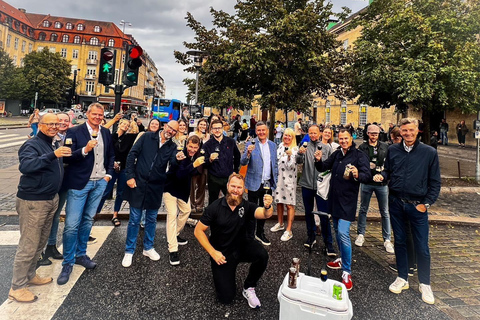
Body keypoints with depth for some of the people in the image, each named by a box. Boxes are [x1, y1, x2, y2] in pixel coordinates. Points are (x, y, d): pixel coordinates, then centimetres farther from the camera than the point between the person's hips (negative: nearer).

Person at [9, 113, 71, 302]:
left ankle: (30, 276, 35)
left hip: (51, 200, 8)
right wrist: (52, 155, -43)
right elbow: (25, 166, -34)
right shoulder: (32, 145, -15)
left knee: (40, 243, 19)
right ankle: (17, 288, 14)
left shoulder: (54, 145, 11)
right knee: (28, 246, 0)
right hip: (33, 202, -8)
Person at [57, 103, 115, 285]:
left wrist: (109, 174, 7)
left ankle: (81, 255, 30)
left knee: (87, 220, 15)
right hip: (79, 183, -4)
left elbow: (111, 155, 17)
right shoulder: (75, 132, -7)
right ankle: (68, 263, 12)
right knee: (72, 224, -4)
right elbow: (67, 157, -12)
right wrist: (85, 150, -27)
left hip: (100, 182, 5)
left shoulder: (106, 133, 8)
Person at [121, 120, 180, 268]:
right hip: (138, 184, -2)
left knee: (151, 219, 14)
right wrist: (130, 176, -9)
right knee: (134, 219, 6)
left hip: (156, 188, 2)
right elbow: (132, 154, -2)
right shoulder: (147, 137, -2)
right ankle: (129, 251, 22)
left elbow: (174, 164, -12)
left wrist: (178, 160, -35)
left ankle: (148, 248, 32)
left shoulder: (172, 147, 3)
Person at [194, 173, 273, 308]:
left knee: (262, 255, -29)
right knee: (226, 297, -8)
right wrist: (213, 252, -17)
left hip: (241, 247, 2)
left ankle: (248, 288, -2)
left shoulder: (247, 206, -12)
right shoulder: (215, 207, -15)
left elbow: (265, 214, -31)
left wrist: (268, 207, -55)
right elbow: (198, 231, -10)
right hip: (221, 254, -2)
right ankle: (222, 274, 26)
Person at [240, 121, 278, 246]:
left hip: (268, 184, 5)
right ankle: (250, 236, 19)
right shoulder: (251, 144, -6)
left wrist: (275, 180, 9)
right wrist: (248, 153, -32)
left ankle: (260, 233, 35)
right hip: (254, 183, -4)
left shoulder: (273, 145, 8)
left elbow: (275, 164, 14)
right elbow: (243, 162, -13)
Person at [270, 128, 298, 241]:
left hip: (289, 179, -6)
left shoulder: (294, 149, -8)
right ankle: (280, 224, 34)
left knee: (289, 205, -2)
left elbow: (290, 166, -15)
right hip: (278, 177, 6)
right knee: (279, 201, 16)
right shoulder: (280, 146, 10)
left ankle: (288, 231, 5)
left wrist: (289, 156, -31)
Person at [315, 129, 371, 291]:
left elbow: (367, 176, -18)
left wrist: (358, 175, -40)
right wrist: (319, 160, -8)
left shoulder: (359, 156, -10)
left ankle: (347, 272, -2)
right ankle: (343, 259, 37)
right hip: (334, 198, 7)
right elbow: (323, 167, 14)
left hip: (347, 201, -7)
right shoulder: (336, 154, 9)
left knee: (343, 233, -14)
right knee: (338, 230, 18)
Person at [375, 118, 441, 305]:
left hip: (417, 205, -2)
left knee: (422, 246, 4)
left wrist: (426, 203, -7)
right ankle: (402, 278, 28)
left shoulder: (429, 152, -3)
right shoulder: (393, 150, 4)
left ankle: (424, 284, 24)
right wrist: (381, 176, -11)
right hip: (396, 204, 3)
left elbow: (435, 182, -1)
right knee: (399, 241, 13)